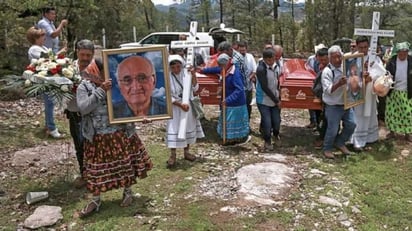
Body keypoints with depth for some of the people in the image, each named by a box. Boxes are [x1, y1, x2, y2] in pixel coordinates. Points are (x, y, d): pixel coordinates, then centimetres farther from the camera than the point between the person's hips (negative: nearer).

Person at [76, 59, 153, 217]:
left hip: (120, 134, 1)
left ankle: (127, 192, 36)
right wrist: (101, 91, -24)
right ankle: (96, 201, 25)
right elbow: (83, 108, -19)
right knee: (97, 168, 8)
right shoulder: (84, 87, -5)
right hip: (98, 137, -1)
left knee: (125, 163, 13)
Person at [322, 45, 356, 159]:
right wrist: (339, 84, -38)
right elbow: (328, 90, -24)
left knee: (351, 124, 12)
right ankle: (327, 149, 24)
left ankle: (340, 142, 33)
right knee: (333, 129, 2)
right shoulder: (327, 71, -17)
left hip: (346, 104, 7)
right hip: (333, 106, -7)